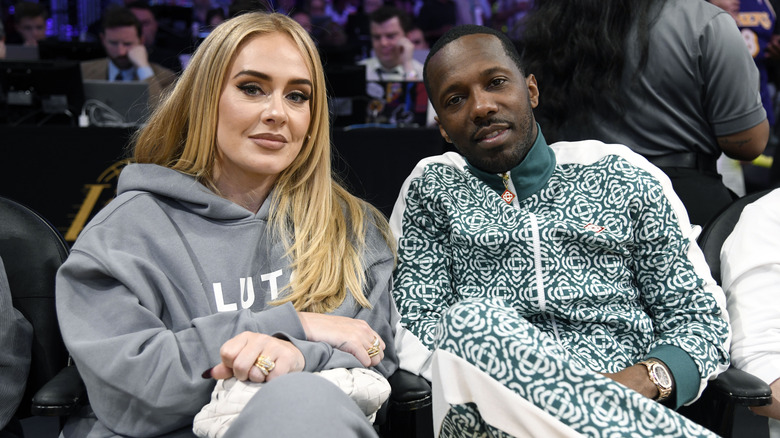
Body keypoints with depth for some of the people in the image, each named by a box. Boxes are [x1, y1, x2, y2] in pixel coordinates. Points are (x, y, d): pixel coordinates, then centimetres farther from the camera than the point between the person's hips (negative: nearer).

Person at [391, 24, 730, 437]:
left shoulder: (623, 177, 15)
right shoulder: (430, 190, 16)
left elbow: (701, 320, 12)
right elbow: (418, 329, 5)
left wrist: (644, 380, -12)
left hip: (624, 404, -2)